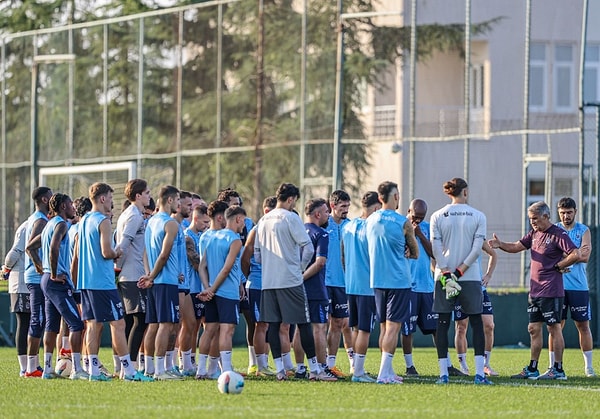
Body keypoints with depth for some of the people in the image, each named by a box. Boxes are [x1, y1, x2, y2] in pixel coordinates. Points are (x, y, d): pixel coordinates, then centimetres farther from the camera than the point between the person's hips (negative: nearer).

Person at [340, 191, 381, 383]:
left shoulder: (347, 227, 10)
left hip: (350, 285, 7)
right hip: (368, 286, -7)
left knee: (356, 328, 16)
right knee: (364, 330, -4)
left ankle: (356, 368, 20)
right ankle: (358, 372, -4)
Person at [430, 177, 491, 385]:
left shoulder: (437, 217, 2)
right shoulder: (478, 216, 0)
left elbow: (436, 248, -5)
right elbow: (477, 249, -7)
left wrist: (447, 273, -8)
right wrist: (460, 271, -7)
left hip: (444, 276, 1)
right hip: (470, 278, -1)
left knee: (442, 324, 4)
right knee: (477, 323, 6)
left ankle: (443, 373, 0)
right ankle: (479, 373, -2)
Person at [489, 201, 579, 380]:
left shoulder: (558, 234, -11)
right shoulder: (534, 233, 14)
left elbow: (576, 254, -18)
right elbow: (516, 246, 17)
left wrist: (557, 266, -12)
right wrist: (500, 244, 0)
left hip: (551, 291, -9)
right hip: (534, 291, 9)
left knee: (554, 328, -4)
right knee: (534, 329, 10)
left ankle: (558, 370, 0)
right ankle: (532, 370, 16)